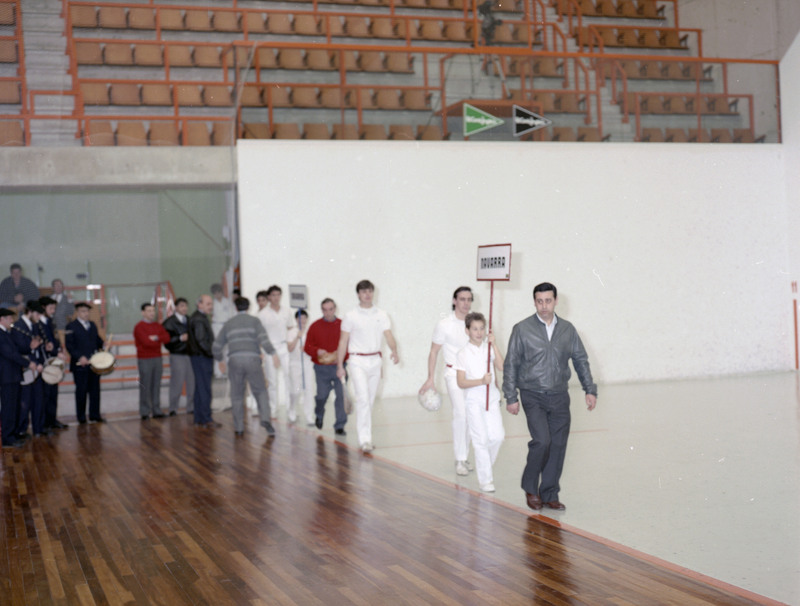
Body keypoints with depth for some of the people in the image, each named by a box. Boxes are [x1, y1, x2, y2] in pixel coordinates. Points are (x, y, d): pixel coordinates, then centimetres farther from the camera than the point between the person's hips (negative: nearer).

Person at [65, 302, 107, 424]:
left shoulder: (92, 325, 16)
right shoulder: (71, 327, -4)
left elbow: (97, 340, 19)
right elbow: (70, 345, -11)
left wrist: (104, 345, -3)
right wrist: (80, 357, -21)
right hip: (80, 364, -6)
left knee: (95, 390, 8)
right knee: (81, 391, 1)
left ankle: (95, 415, 16)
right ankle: (81, 417, 10)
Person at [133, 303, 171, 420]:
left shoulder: (157, 325, 14)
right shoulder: (139, 326, -6)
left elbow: (167, 338, 1)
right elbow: (146, 342, -17)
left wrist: (156, 338, -14)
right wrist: (159, 342, -2)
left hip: (158, 358, 5)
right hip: (145, 360, -5)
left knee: (156, 385, 6)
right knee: (145, 387, -3)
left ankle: (156, 411, 12)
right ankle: (145, 412, 2)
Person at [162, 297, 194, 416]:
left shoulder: (188, 321, 13)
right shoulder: (170, 322, -6)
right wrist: (180, 338, -19)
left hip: (190, 354, 6)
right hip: (177, 356, -6)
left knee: (192, 382, 5)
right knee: (177, 383, -4)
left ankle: (191, 408, 14)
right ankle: (173, 409, 7)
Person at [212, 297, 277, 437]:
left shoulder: (228, 324, 17)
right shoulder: (254, 321, 9)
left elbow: (217, 346, 19)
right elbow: (263, 338, -10)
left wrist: (220, 360, 35)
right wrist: (272, 353, -14)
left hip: (234, 360, 2)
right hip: (252, 359, -2)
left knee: (237, 395, 10)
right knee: (260, 391, 5)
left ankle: (239, 427, 10)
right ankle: (265, 419, -14)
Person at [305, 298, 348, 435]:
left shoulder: (342, 325, 1)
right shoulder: (315, 327, 4)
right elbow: (307, 347, 4)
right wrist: (317, 352, -15)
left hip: (339, 366, 0)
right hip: (321, 368, 0)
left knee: (341, 395, -9)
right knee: (322, 395, 2)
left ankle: (339, 425, 1)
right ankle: (319, 415, 36)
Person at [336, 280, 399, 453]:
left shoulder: (381, 315, 7)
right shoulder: (351, 316, -1)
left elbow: (388, 335, -2)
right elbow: (343, 342, 1)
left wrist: (394, 351, -22)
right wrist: (340, 365, -2)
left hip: (375, 360, 4)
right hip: (358, 362, -4)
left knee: (370, 401, 10)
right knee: (363, 399, -15)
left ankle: (365, 437, 21)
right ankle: (365, 440, -17)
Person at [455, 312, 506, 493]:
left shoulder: (489, 348, 5)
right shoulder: (463, 354, -5)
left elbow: (502, 366, -10)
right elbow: (461, 382, -10)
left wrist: (493, 344, -13)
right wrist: (481, 381, -23)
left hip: (491, 398, 3)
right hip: (474, 400, -3)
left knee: (497, 436, -4)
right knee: (481, 440, -3)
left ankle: (483, 465, 22)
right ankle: (485, 479, 7)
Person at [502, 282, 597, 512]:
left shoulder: (567, 329, 6)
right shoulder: (522, 329, -3)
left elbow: (581, 360, 13)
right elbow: (510, 365, -1)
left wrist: (590, 390, 6)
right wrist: (511, 397, -4)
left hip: (559, 397, 4)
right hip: (533, 397, -4)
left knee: (558, 446, 3)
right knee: (542, 441, -17)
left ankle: (549, 495, 17)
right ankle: (530, 487, 5)